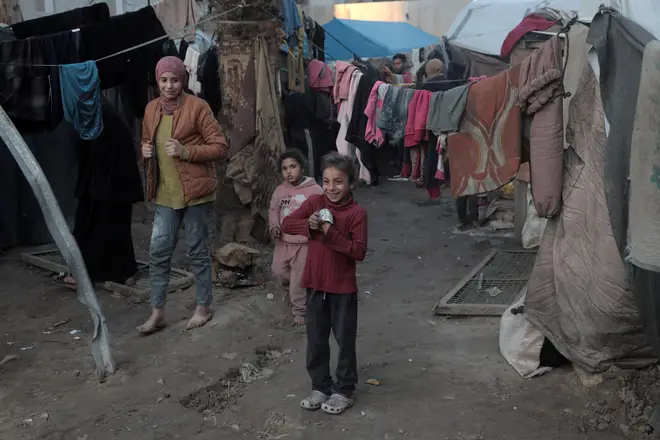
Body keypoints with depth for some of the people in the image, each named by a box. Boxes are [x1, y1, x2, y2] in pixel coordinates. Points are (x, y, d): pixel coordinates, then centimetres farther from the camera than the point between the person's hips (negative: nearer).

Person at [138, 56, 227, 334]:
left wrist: (186, 151, -22)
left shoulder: (197, 106, -10)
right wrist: (146, 151, -1)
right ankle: (157, 312, 16)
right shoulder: (151, 109, 8)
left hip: (195, 191, -5)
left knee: (197, 251, 5)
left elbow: (220, 147, -11)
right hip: (165, 193, 6)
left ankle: (204, 308, 22)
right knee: (158, 252, 5)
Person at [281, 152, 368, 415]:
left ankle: (345, 391, 23)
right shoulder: (315, 203, -1)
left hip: (343, 288, -4)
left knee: (345, 340, 8)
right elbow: (286, 225, -3)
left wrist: (331, 233, -25)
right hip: (315, 284, 4)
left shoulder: (356, 213, -12)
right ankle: (320, 387, 29)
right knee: (316, 340, 13)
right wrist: (309, 225, -20)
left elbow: (359, 252, -17)